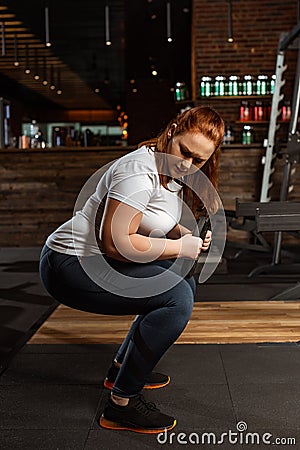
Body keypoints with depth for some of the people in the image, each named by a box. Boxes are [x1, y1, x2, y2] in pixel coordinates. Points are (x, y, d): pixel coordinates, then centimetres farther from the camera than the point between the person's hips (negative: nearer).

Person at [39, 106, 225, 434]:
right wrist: (179, 247, -19)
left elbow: (157, 224, 18)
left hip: (100, 261, 10)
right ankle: (121, 405, -11)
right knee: (177, 298, -21)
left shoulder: (174, 173, 7)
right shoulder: (139, 171, -24)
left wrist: (187, 235, -2)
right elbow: (116, 242, -29)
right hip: (70, 267, -10)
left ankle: (122, 368, 23)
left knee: (183, 283, 17)